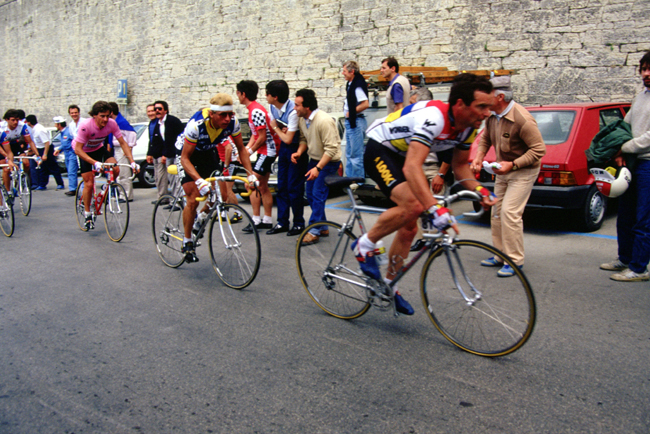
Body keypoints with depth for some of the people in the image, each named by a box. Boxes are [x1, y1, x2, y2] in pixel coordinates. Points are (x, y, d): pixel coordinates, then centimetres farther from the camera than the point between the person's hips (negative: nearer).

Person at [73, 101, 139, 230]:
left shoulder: (112, 124, -23)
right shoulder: (85, 126, -33)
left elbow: (123, 143, -15)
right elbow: (78, 150, -32)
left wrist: (132, 162, -26)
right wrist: (95, 163, -45)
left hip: (98, 149, 4)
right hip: (84, 152, -3)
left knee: (115, 170, -23)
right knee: (89, 183, -9)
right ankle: (87, 215, 8)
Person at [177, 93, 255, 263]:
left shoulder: (233, 123, -25)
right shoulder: (196, 124, -37)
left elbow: (241, 149, -11)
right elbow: (185, 158, -32)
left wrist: (250, 174, -22)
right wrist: (199, 180, -47)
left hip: (208, 153, 5)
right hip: (187, 154, -5)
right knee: (193, 200, -13)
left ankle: (201, 218, 24)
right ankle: (187, 242, 3)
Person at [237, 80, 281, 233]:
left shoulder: (256, 111, -19)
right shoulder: (253, 109, 13)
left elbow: (262, 137, -21)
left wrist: (250, 151, -10)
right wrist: (246, 148, 3)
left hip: (267, 151, -10)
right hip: (267, 151, 10)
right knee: (262, 187, 13)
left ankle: (256, 220, -3)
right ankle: (267, 220, 20)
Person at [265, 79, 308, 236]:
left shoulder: (292, 111, -25)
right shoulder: (272, 107, -1)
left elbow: (288, 139, -23)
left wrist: (276, 128, -8)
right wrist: (282, 130, -12)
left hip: (296, 148, -8)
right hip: (283, 147, 8)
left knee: (294, 187, -4)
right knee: (281, 186, 9)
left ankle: (299, 223, 10)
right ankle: (282, 222, 18)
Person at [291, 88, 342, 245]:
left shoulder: (324, 121, -27)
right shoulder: (302, 120, -2)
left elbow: (331, 148, -27)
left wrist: (318, 168, -31)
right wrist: (299, 152, -10)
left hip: (328, 162, -8)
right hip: (314, 159, 8)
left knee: (318, 194, -11)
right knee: (310, 194, 8)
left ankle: (314, 231, -3)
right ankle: (323, 228, 21)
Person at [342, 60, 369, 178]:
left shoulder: (358, 85, -17)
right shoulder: (350, 84, 12)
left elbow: (365, 104, -24)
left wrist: (351, 112, -15)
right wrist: (346, 108, 8)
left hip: (356, 122, -10)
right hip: (350, 122, 10)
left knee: (356, 155, -5)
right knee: (349, 154, 16)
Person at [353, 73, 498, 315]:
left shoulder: (468, 126, -8)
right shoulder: (433, 117, -35)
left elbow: (460, 165, 5)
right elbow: (411, 168, -45)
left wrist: (478, 189, -14)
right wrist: (435, 209, -54)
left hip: (402, 156, 9)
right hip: (379, 150, -8)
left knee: (409, 228, 7)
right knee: (413, 205, -32)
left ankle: (389, 285, 24)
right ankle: (364, 246, -10)